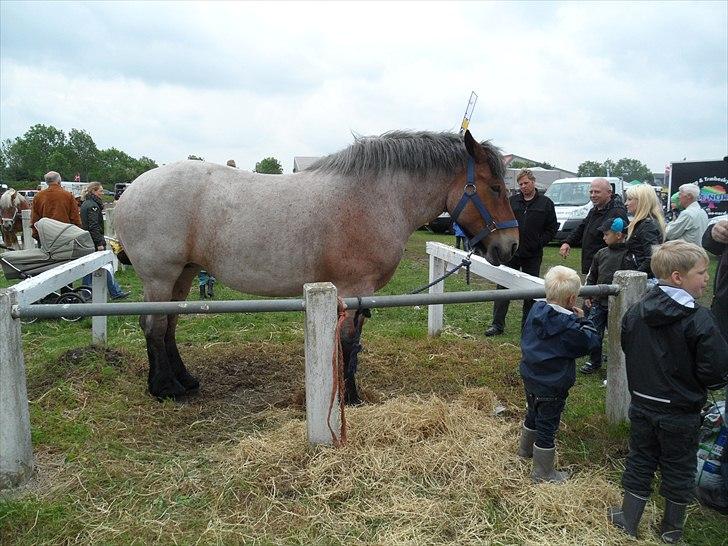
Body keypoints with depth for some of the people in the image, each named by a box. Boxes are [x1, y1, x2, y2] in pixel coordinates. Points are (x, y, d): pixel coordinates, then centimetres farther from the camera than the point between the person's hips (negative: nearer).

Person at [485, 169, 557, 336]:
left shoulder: (546, 203, 2)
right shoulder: (512, 201, 6)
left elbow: (552, 228, 4)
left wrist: (539, 242, -7)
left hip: (532, 256, -1)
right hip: (511, 253, 1)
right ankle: (497, 324, 7)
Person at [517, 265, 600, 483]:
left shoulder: (536, 310, -6)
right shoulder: (568, 325, -26)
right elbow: (589, 342, -13)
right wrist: (582, 320, -3)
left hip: (530, 377, 8)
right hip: (553, 386, -7)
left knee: (532, 415, 29)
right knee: (547, 426, 6)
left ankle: (525, 449, 50)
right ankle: (543, 473, 19)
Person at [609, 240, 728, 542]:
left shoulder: (634, 312, -5)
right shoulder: (699, 320, -23)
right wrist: (696, 384, 1)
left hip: (641, 405, 4)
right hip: (680, 412, -4)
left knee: (639, 461, 18)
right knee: (678, 469, 16)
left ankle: (628, 521, 30)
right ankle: (671, 529, 33)